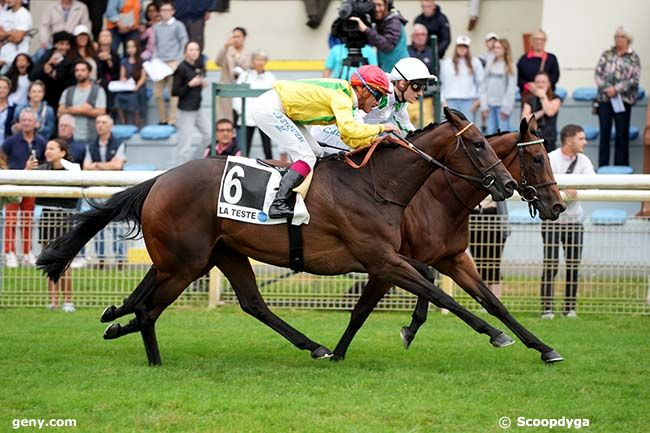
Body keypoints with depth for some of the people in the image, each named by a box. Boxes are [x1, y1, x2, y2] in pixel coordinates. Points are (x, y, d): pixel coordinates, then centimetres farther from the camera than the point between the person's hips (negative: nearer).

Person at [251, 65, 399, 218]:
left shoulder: (344, 96, 12)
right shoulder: (340, 96, -18)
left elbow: (350, 139, 14)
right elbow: (348, 129, -34)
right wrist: (380, 128, -21)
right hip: (269, 109, -10)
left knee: (315, 153, 12)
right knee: (306, 158, -16)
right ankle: (277, 204, -24)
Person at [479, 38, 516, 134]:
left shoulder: (510, 66, -2)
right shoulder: (490, 63, 10)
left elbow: (511, 88, -5)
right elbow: (484, 84, 9)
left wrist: (506, 107, -10)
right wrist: (484, 106, 3)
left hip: (503, 105, -4)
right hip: (490, 104, 4)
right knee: (491, 131, 4)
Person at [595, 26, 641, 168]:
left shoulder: (633, 58, 3)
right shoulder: (606, 55, 10)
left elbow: (634, 79, -6)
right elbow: (598, 73, 2)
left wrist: (617, 89, -15)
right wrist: (606, 89, -13)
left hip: (623, 100, -2)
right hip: (604, 99, 2)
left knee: (622, 135, 1)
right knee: (604, 133, 3)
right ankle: (602, 167, 8)